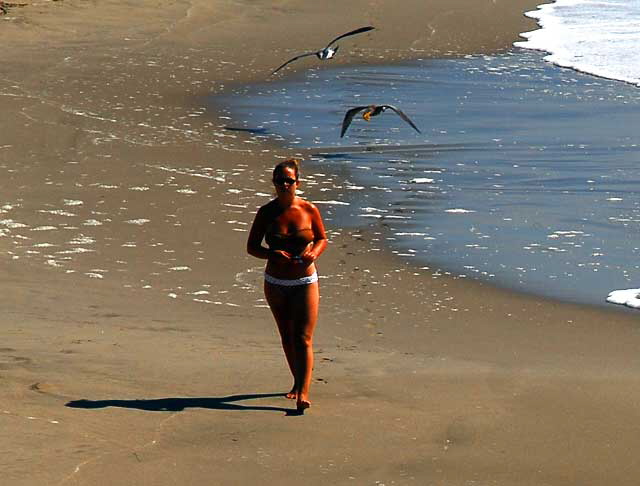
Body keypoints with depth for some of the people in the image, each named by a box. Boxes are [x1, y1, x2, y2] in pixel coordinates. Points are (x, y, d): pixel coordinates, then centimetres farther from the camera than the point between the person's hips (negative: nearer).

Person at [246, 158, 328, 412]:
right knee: (286, 337, 15)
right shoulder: (266, 212, -5)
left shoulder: (309, 210, -6)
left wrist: (314, 253, -14)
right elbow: (252, 246, 0)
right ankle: (298, 381, 34)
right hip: (276, 283, 2)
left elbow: (322, 239, 8)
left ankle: (303, 392, -14)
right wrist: (272, 254, -20)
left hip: (305, 282, -2)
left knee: (303, 338, -11)